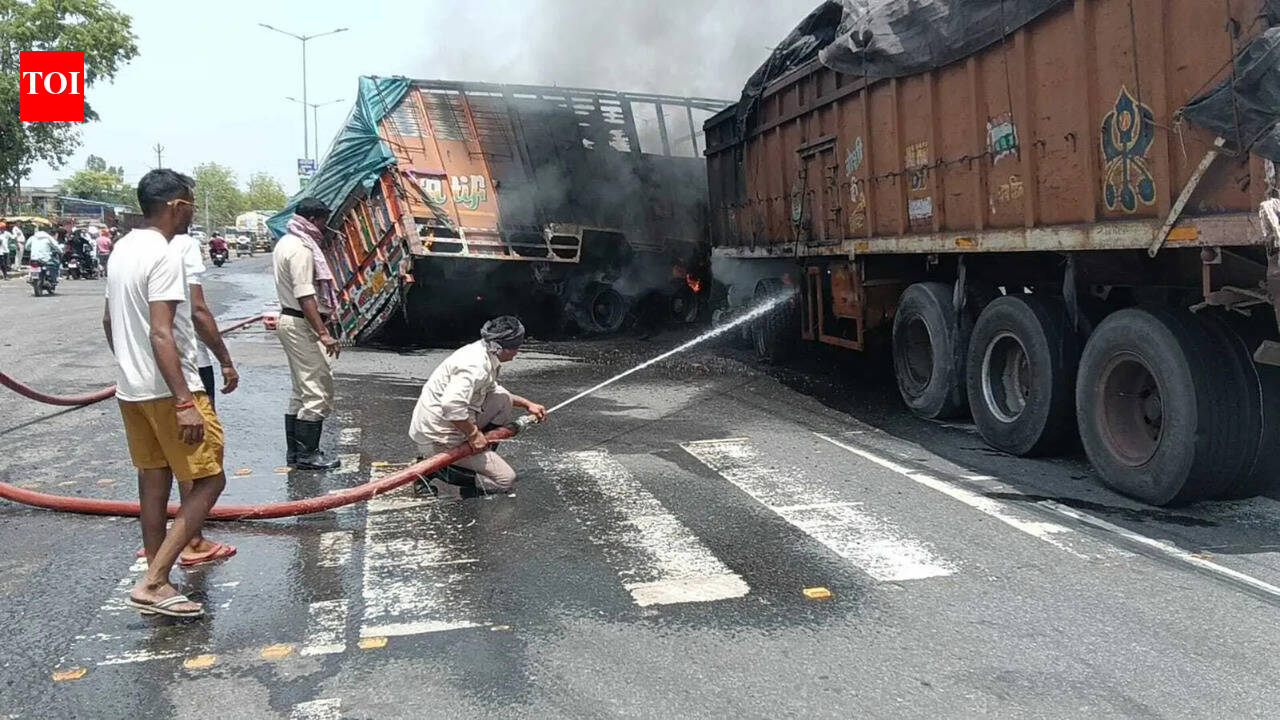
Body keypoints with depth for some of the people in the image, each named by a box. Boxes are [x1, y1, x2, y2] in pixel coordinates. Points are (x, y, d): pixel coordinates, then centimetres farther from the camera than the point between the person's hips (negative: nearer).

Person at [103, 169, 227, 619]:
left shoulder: (123, 250, 11)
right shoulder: (164, 257, -18)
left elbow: (109, 322, 20)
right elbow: (161, 335, -24)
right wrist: (184, 403, -25)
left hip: (131, 389, 10)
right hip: (167, 389, -10)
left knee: (153, 484, 14)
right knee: (208, 480, -3)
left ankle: (156, 584, 21)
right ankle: (152, 583, -6)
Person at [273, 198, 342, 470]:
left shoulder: (286, 242, 15)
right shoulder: (301, 249, -18)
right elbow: (305, 296, -25)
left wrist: (320, 328, 21)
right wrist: (323, 333, -27)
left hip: (290, 319, 11)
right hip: (301, 325, -11)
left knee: (301, 390, 16)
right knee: (317, 389, -6)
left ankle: (295, 451, 21)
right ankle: (306, 454, -1)